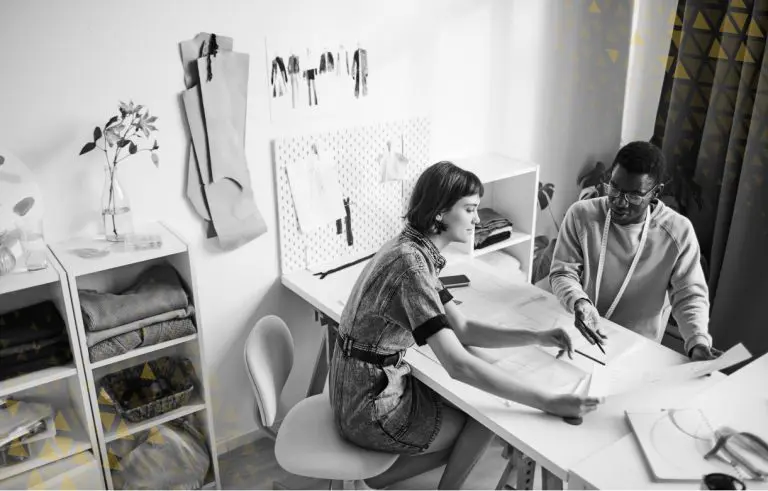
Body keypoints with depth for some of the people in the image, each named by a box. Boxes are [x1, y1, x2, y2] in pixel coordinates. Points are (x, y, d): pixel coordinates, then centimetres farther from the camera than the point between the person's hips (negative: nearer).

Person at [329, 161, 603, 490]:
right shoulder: (411, 262, -26)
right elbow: (458, 364, -32)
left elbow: (462, 329, 6)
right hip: (370, 411, -8)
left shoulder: (416, 251, 4)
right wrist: (547, 403, -29)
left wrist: (536, 337, -4)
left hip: (371, 386, 8)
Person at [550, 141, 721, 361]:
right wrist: (579, 302, -27)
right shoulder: (581, 215, -7)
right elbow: (562, 272, -5)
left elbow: (689, 295, -4)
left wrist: (698, 342, -22)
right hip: (579, 337, -1)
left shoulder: (678, 231, -8)